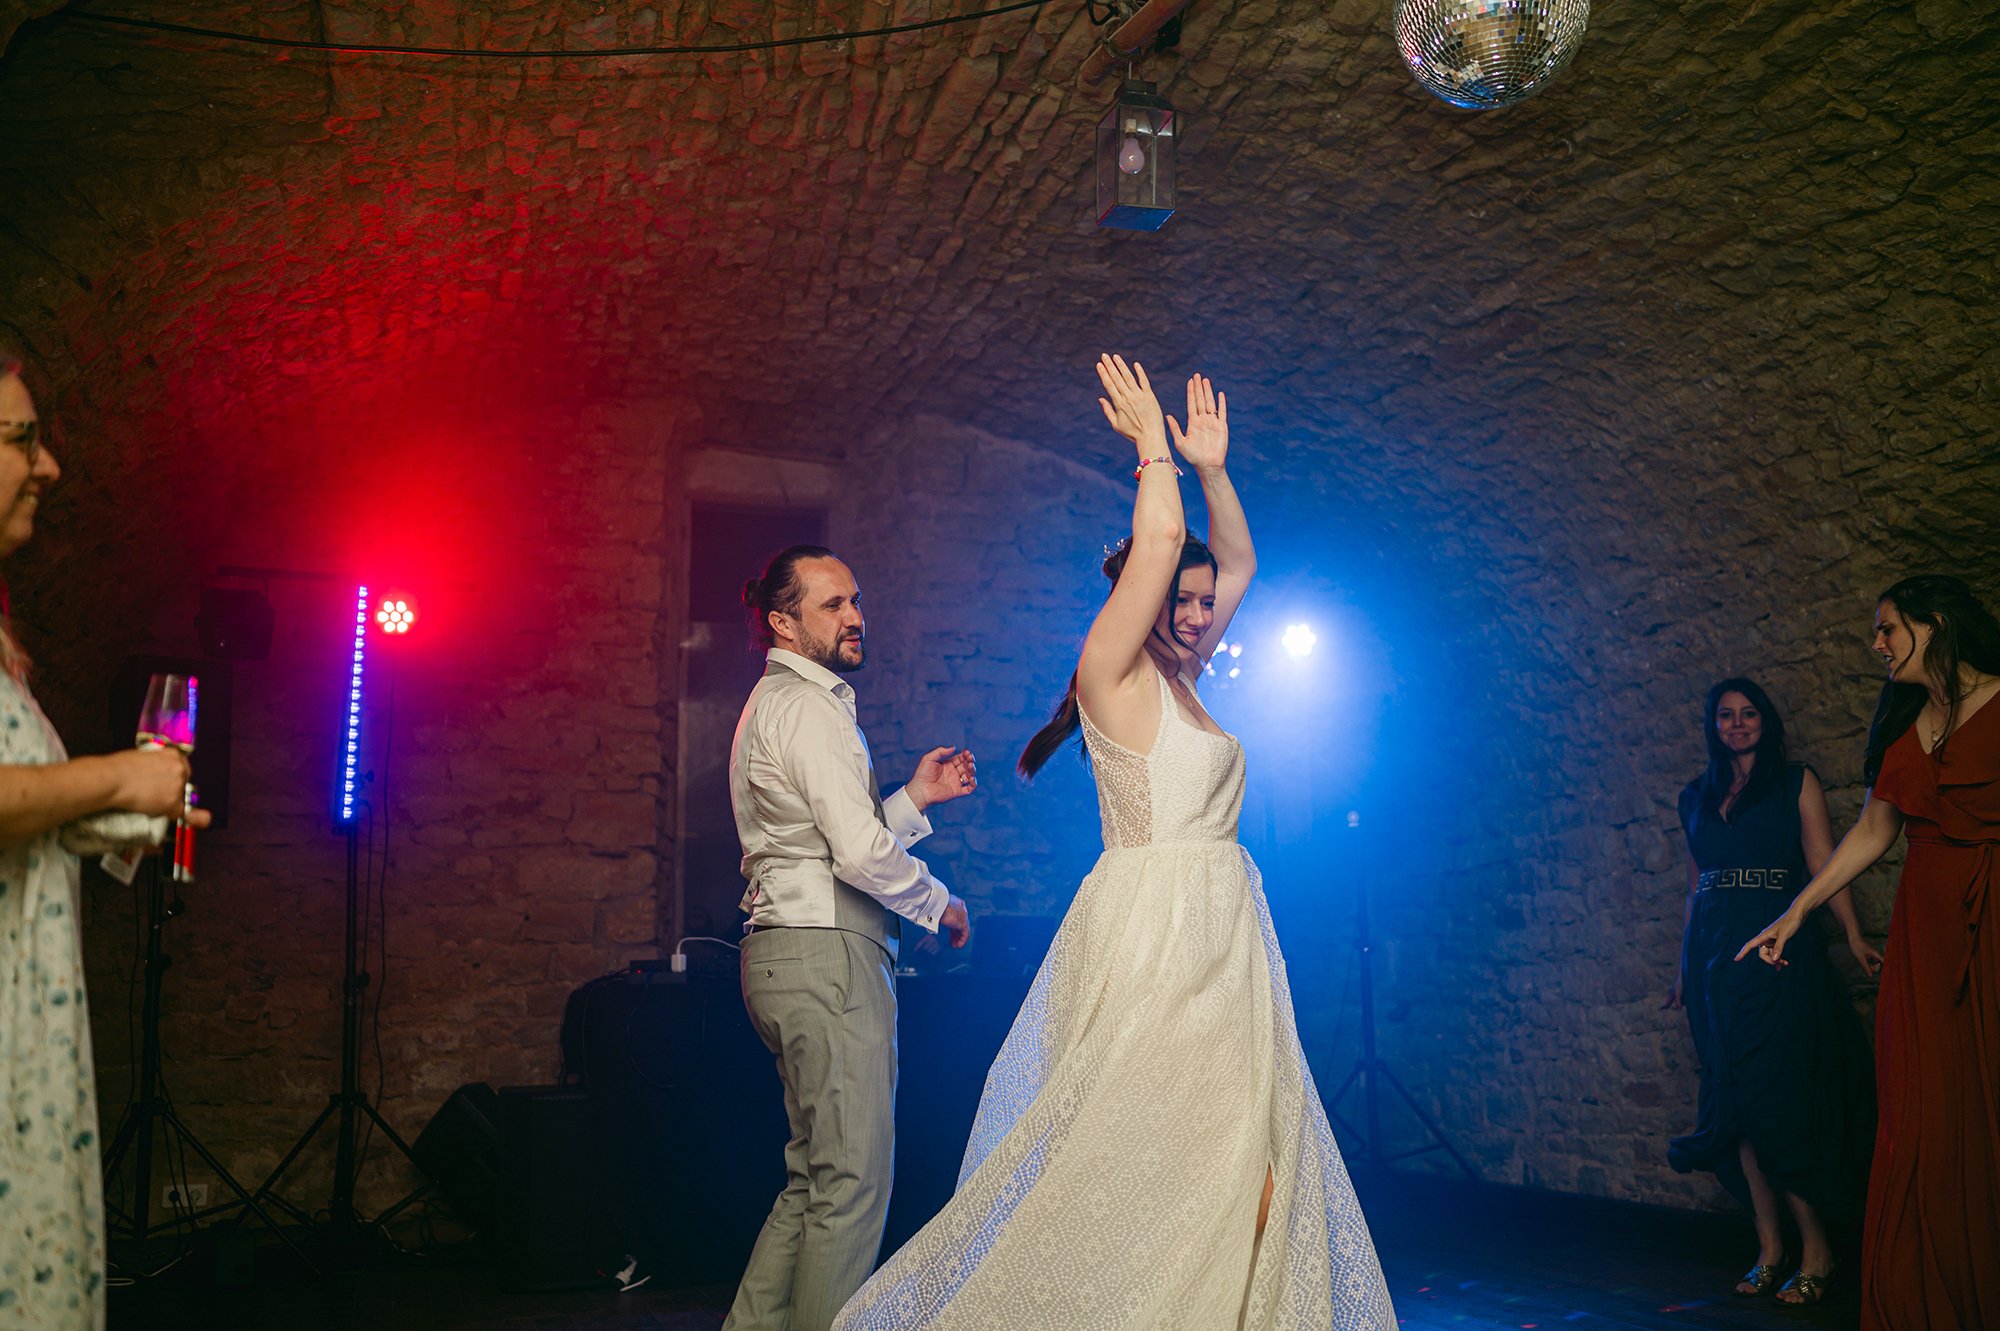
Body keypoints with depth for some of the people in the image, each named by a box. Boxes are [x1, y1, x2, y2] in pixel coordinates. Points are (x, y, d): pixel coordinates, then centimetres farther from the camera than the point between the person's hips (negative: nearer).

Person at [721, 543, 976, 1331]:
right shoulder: (807, 705, -10)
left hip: (787, 952, 11)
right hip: (826, 953, -11)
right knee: (852, 1178, -6)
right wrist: (940, 905, -4)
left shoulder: (774, 704, 23)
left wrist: (915, 796, 18)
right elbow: (861, 853, -20)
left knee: (816, 1175, 15)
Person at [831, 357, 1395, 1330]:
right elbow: (1158, 539, -16)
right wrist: (1152, 443, -1)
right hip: (1151, 936, -9)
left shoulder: (1175, 682, 17)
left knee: (1235, 1155, 6)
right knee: (1146, 1150, -7)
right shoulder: (1114, 672, -5)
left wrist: (1211, 465, 21)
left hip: (1217, 941, 9)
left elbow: (1236, 562, 28)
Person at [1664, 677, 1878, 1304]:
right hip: (1716, 962, 4)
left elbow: (1824, 863, -5)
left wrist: (1854, 937, -16)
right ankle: (1769, 1245, 11)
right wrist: (1685, 968, 18)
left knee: (1776, 1100, -8)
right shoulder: (1696, 798, 15)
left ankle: (1814, 1247, 3)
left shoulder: (1796, 782, 4)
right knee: (1740, 1104, 4)